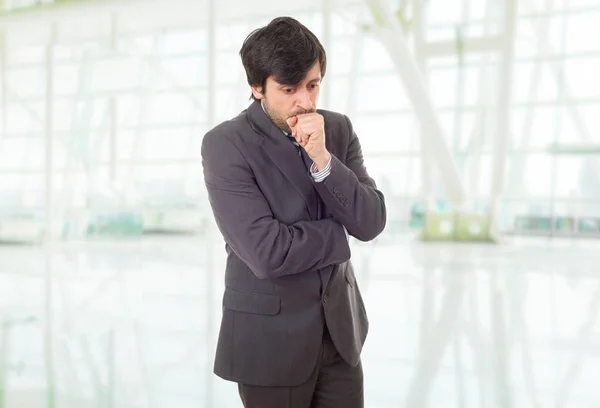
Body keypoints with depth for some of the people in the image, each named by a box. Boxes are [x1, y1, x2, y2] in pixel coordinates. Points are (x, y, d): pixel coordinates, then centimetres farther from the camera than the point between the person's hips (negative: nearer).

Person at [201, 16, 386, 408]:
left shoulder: (338, 129, 2)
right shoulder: (224, 144, -15)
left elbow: (371, 223, -6)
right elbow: (268, 253, -23)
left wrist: (323, 159, -19)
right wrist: (341, 231, -8)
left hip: (340, 331, 5)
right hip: (270, 338, -4)